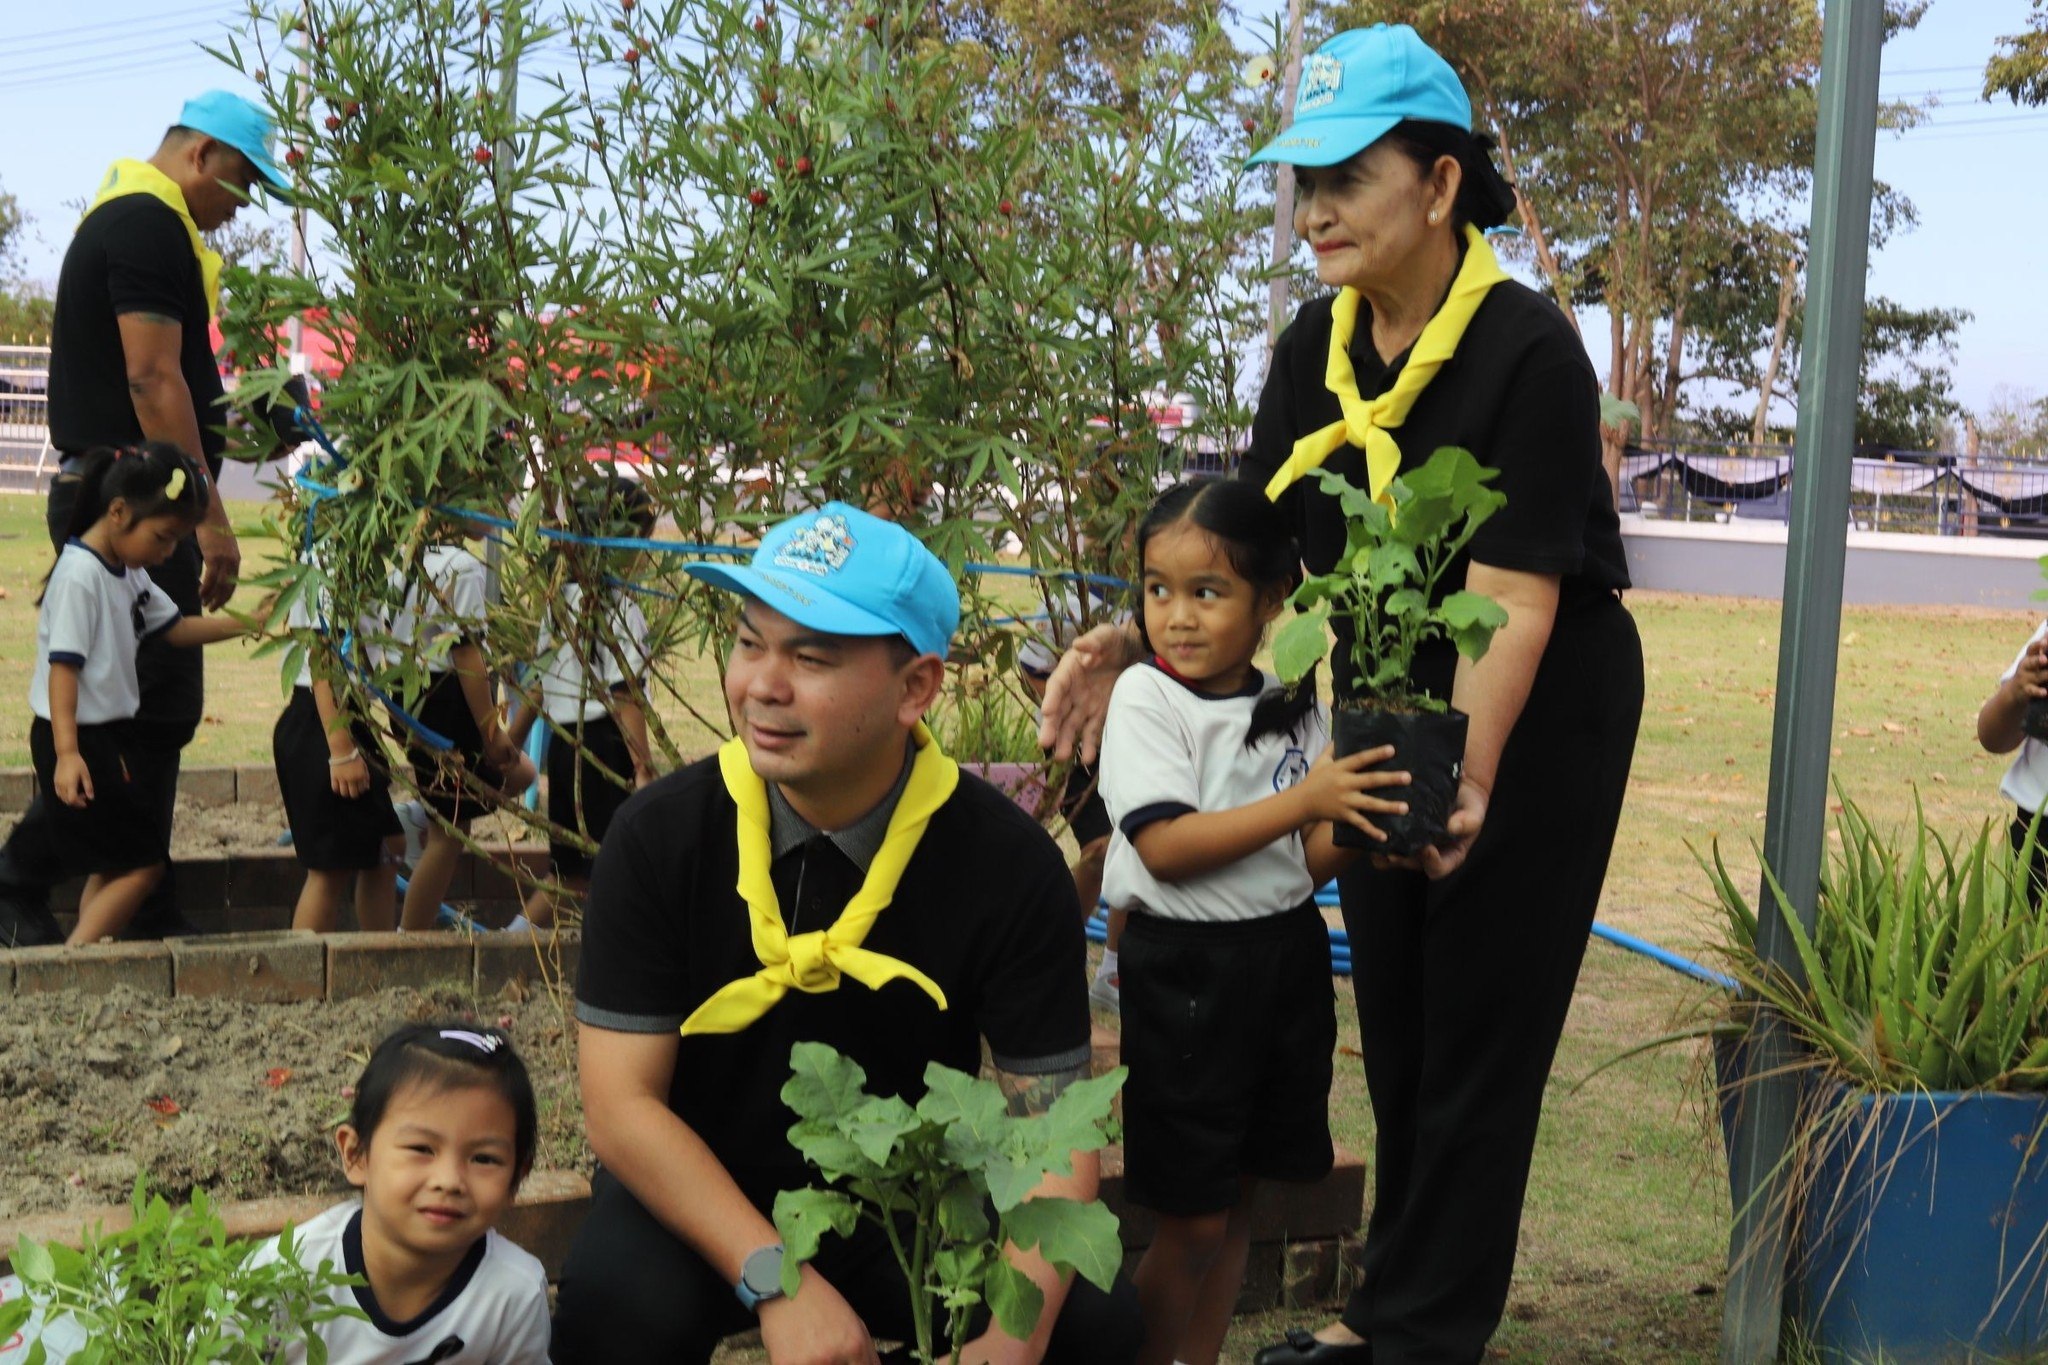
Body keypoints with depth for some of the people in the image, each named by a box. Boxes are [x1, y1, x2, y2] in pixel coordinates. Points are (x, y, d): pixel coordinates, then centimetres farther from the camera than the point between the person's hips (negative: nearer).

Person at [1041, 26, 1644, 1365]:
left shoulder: (1528, 354, -24)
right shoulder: (1316, 347, -4)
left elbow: (1510, 602, -29)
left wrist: (1465, 780, -37)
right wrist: (1137, 638, -18)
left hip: (1537, 718, -7)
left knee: (1479, 1035, 3)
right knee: (1392, 1021, 16)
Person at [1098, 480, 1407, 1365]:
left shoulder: (1293, 708, 4)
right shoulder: (1146, 698, -9)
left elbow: (1307, 862, 5)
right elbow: (1165, 847, -20)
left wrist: (1359, 832, -16)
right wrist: (1302, 801, -24)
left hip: (1287, 957, 5)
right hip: (1186, 968, -5)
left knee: (1239, 1198, 15)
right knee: (1192, 1220, 1)